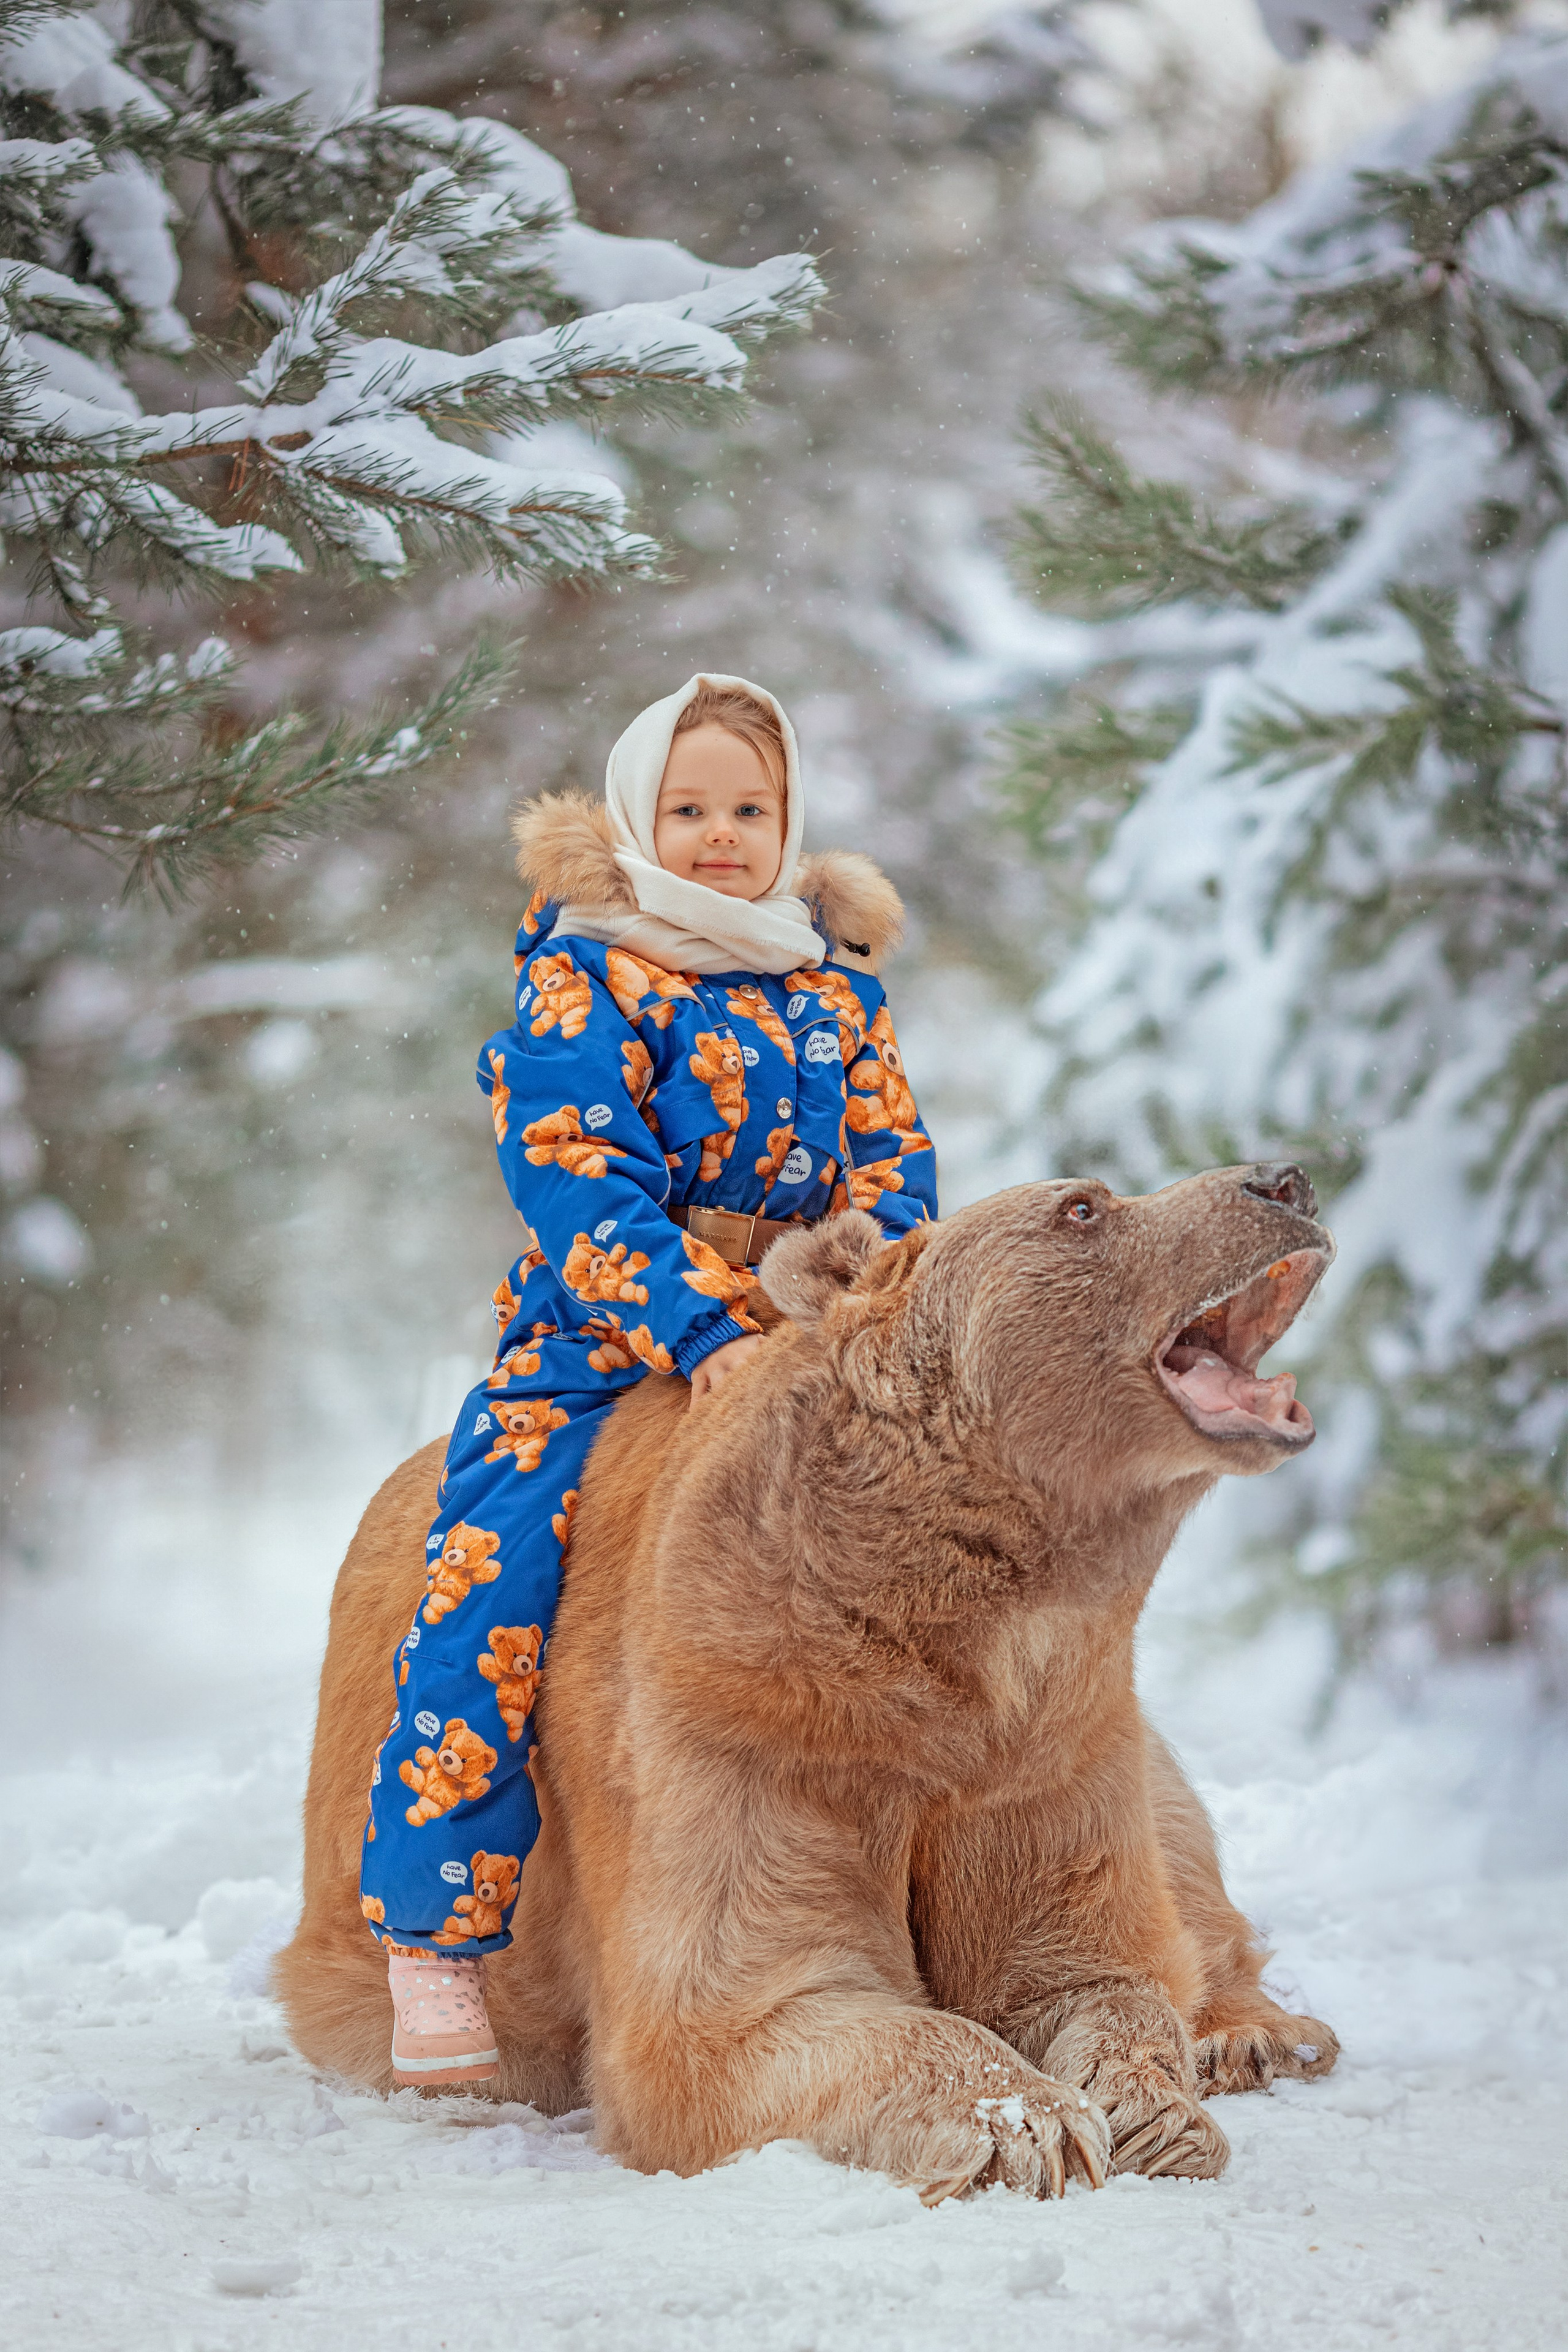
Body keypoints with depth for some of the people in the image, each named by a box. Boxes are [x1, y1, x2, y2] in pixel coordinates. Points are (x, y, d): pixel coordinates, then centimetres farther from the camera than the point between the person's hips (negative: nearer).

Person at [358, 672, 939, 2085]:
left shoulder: (839, 991, 15)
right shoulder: (585, 978, -1)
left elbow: (896, 1167, 10)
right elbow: (577, 1184, -12)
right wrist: (700, 1328, -23)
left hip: (800, 1347, 4)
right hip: (597, 1351, -4)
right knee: (495, 1569, -23)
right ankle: (435, 1938, -15)